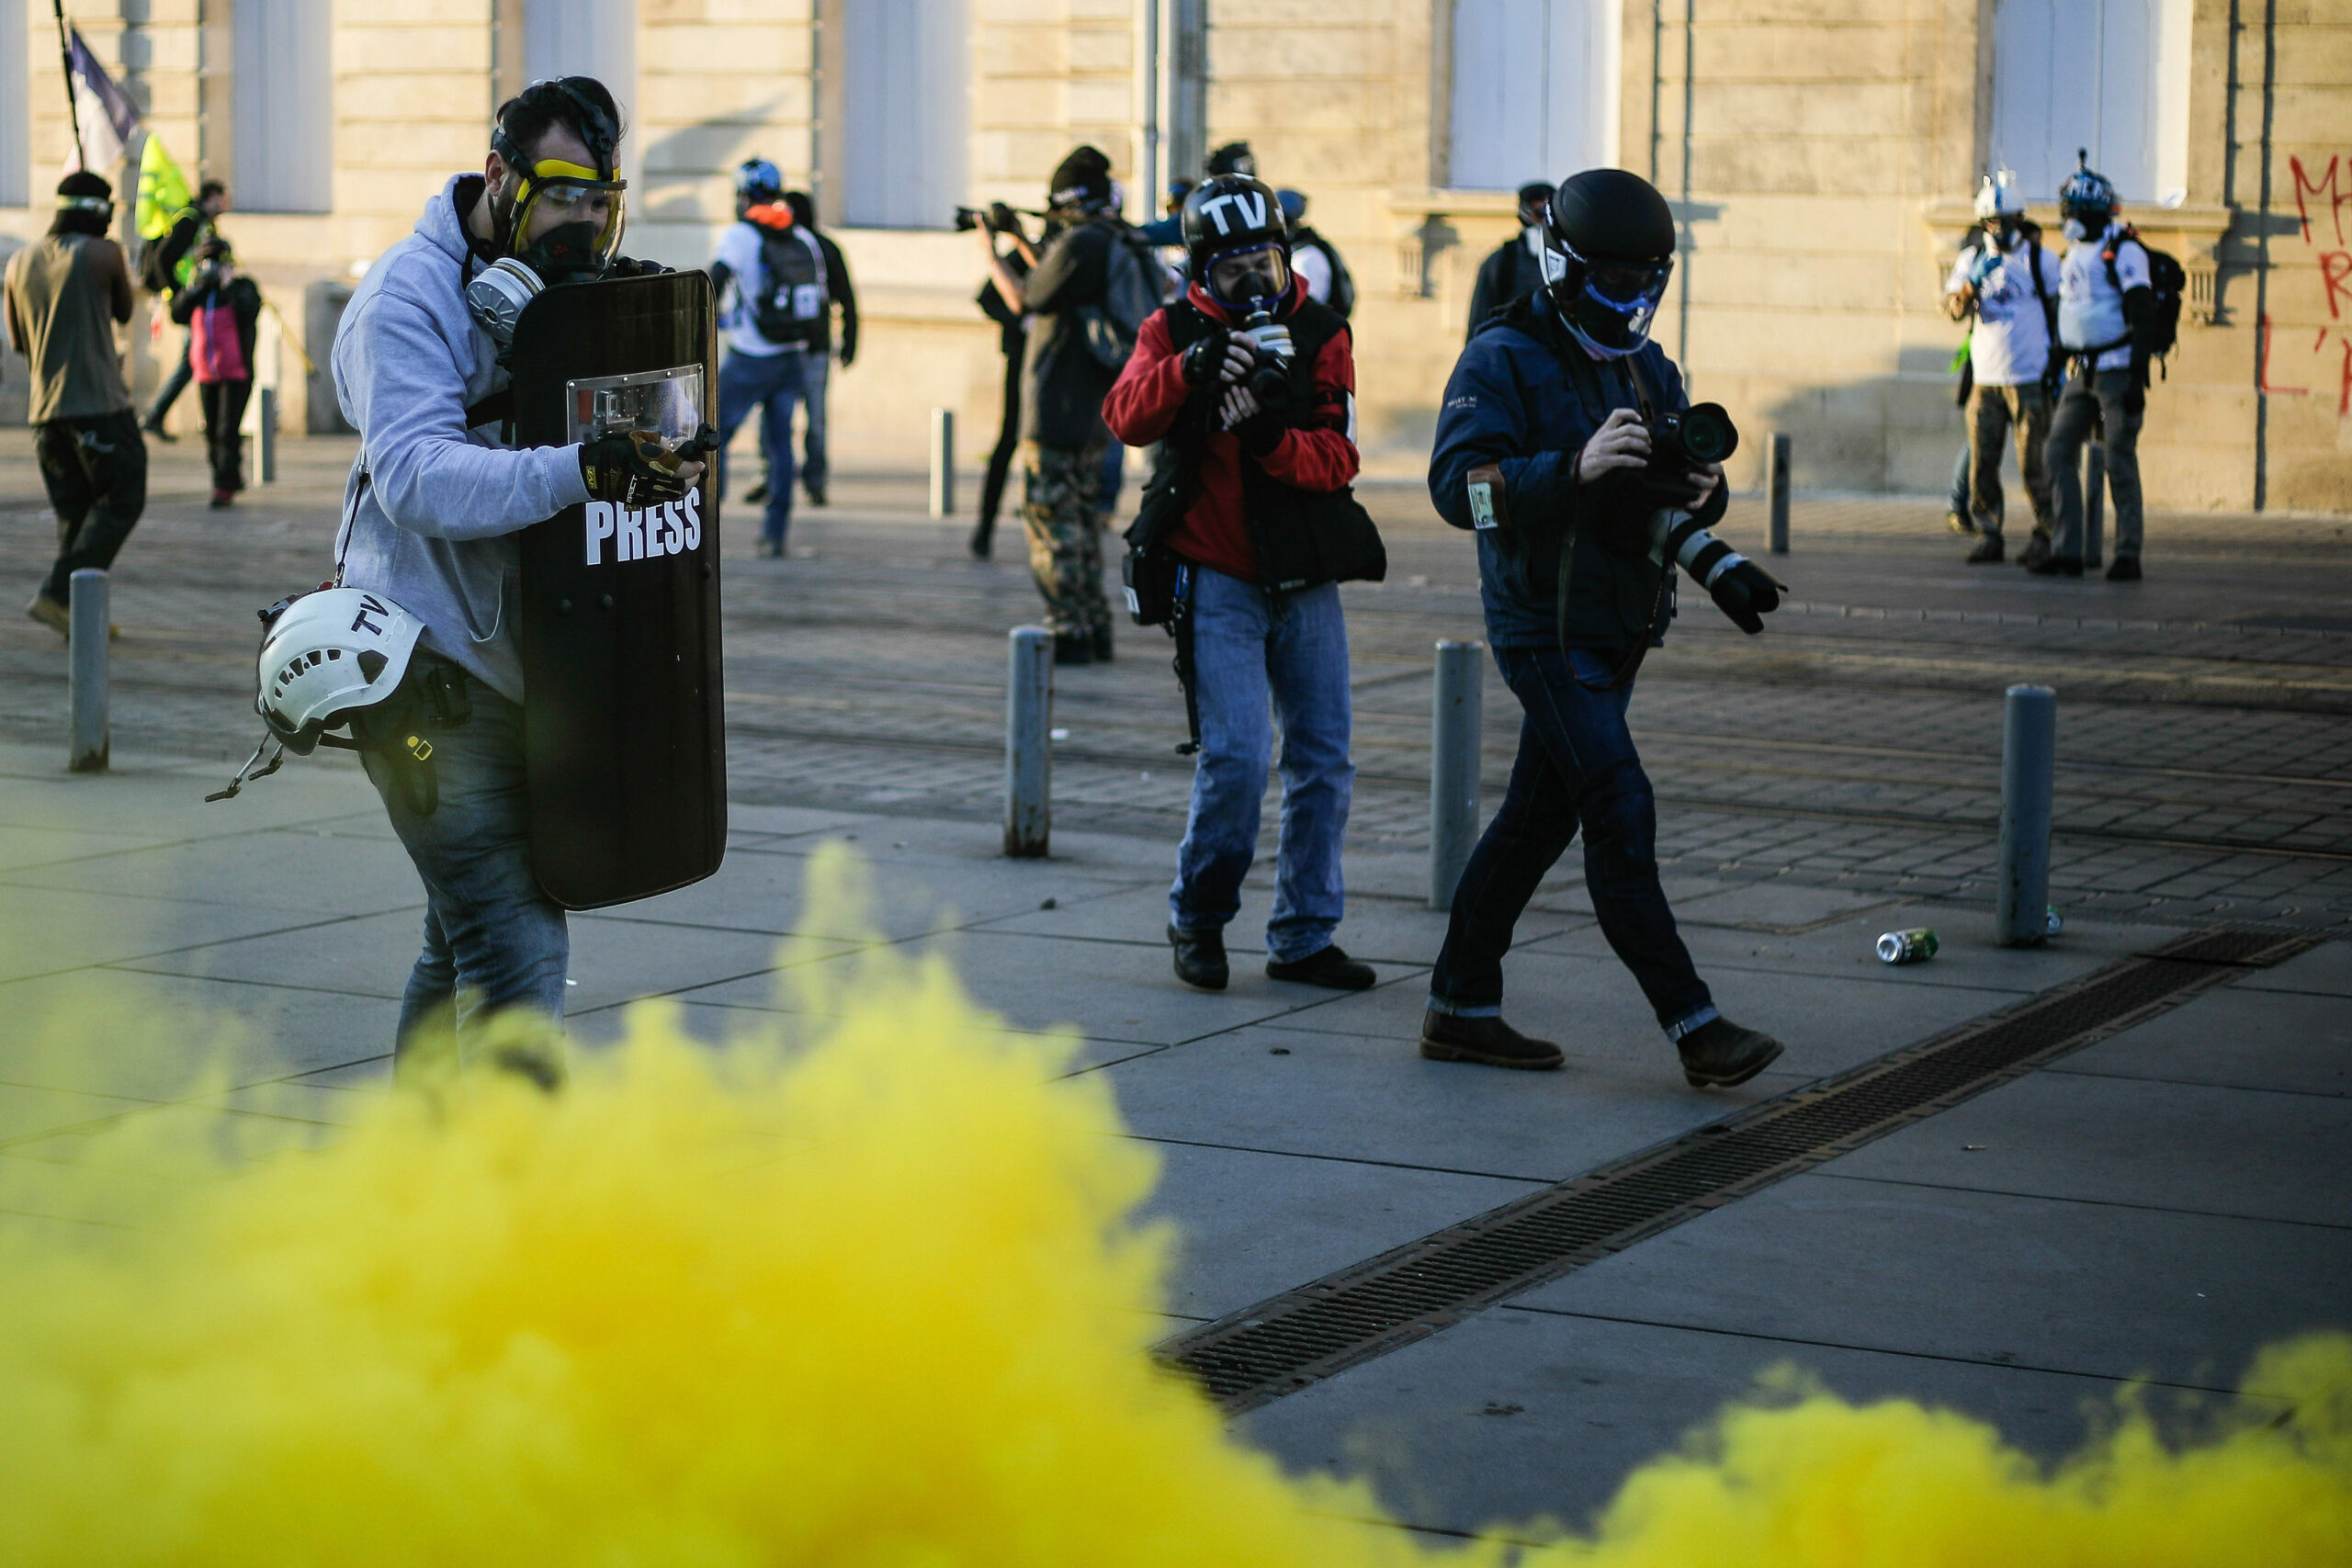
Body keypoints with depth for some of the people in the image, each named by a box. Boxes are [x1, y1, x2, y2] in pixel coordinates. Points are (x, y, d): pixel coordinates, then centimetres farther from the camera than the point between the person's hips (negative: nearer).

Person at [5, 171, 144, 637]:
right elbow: (124, 311, 11)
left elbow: (17, 341, 16)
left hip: (44, 407, 6)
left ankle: (80, 615, 7)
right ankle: (57, 594, -13)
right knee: (121, 502, 0)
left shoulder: (20, 262, 10)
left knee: (73, 511, 12)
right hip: (99, 403, -6)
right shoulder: (103, 254, -6)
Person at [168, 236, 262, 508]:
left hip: (236, 373, -6)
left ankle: (224, 486, -11)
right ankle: (232, 479, 24)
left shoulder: (242, 286, -2)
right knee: (212, 432, 9)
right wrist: (194, 288, -10)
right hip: (206, 374, 6)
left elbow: (249, 313, -21)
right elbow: (178, 315, -1)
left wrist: (230, 285, -20)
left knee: (228, 431, -13)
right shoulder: (195, 290, 13)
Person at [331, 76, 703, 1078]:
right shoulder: (410, 298, -14)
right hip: (435, 666, -8)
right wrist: (580, 471, -42)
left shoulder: (559, 283, 10)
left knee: (467, 939, 16)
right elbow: (417, 477, -28)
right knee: (515, 940, -15)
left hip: (520, 656, 8)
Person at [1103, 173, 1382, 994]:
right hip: (1218, 579, -3)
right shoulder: (1175, 330, 0)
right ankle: (1197, 919, 8)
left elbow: (1338, 458, -7)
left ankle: (1303, 936, 17)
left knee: (1323, 759, 5)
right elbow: (1127, 417, -18)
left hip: (1305, 578, 3)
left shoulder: (1322, 333, 3)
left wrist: (1273, 441, -26)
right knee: (1235, 756, -13)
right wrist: (1192, 365, -34)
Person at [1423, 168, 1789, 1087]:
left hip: (1618, 631, 8)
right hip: (1546, 630, -8)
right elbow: (1459, 485, -22)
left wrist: (1700, 488, -10)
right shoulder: (1502, 361, -11)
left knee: (1539, 817, 12)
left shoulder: (1647, 368, 13)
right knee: (1621, 814, -12)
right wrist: (1575, 468, -35)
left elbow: (1677, 489, 15)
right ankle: (1696, 1028, -12)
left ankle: (1460, 1006, 22)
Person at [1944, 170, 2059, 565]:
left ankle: (2045, 536, 5)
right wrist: (1971, 285, -21)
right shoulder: (1971, 259, 10)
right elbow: (1952, 309, -1)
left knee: (2034, 465, -5)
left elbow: (2060, 314, 7)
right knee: (1982, 462, 2)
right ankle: (1988, 536, 11)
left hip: (2029, 379, -3)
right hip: (1985, 379, 3)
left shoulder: (2041, 260, 2)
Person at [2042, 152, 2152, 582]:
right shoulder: (2073, 254, 15)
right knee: (2058, 454, 2)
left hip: (2116, 371, -8)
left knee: (2120, 462, -6)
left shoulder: (2123, 251, -10)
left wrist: (2138, 378, -19)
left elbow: (2142, 317, -14)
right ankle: (2067, 552, 5)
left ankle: (2128, 556, 0)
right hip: (2082, 372, 8)